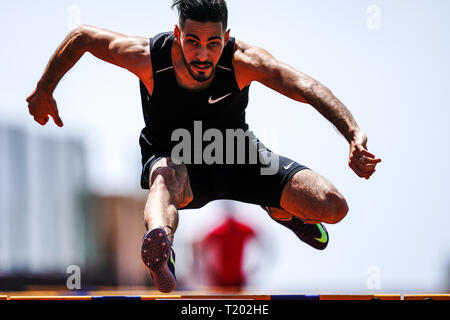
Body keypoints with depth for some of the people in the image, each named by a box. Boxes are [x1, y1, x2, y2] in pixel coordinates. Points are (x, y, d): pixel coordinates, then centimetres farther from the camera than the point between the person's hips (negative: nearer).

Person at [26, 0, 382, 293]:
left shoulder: (243, 61, -27)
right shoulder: (148, 58, -25)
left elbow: (309, 88, -35)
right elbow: (81, 36, -10)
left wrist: (355, 136, -50)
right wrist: (43, 92, 0)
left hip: (238, 155, 2)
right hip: (173, 158, -2)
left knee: (334, 208, -12)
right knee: (166, 178, -42)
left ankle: (282, 212, 25)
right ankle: (160, 245, -74)